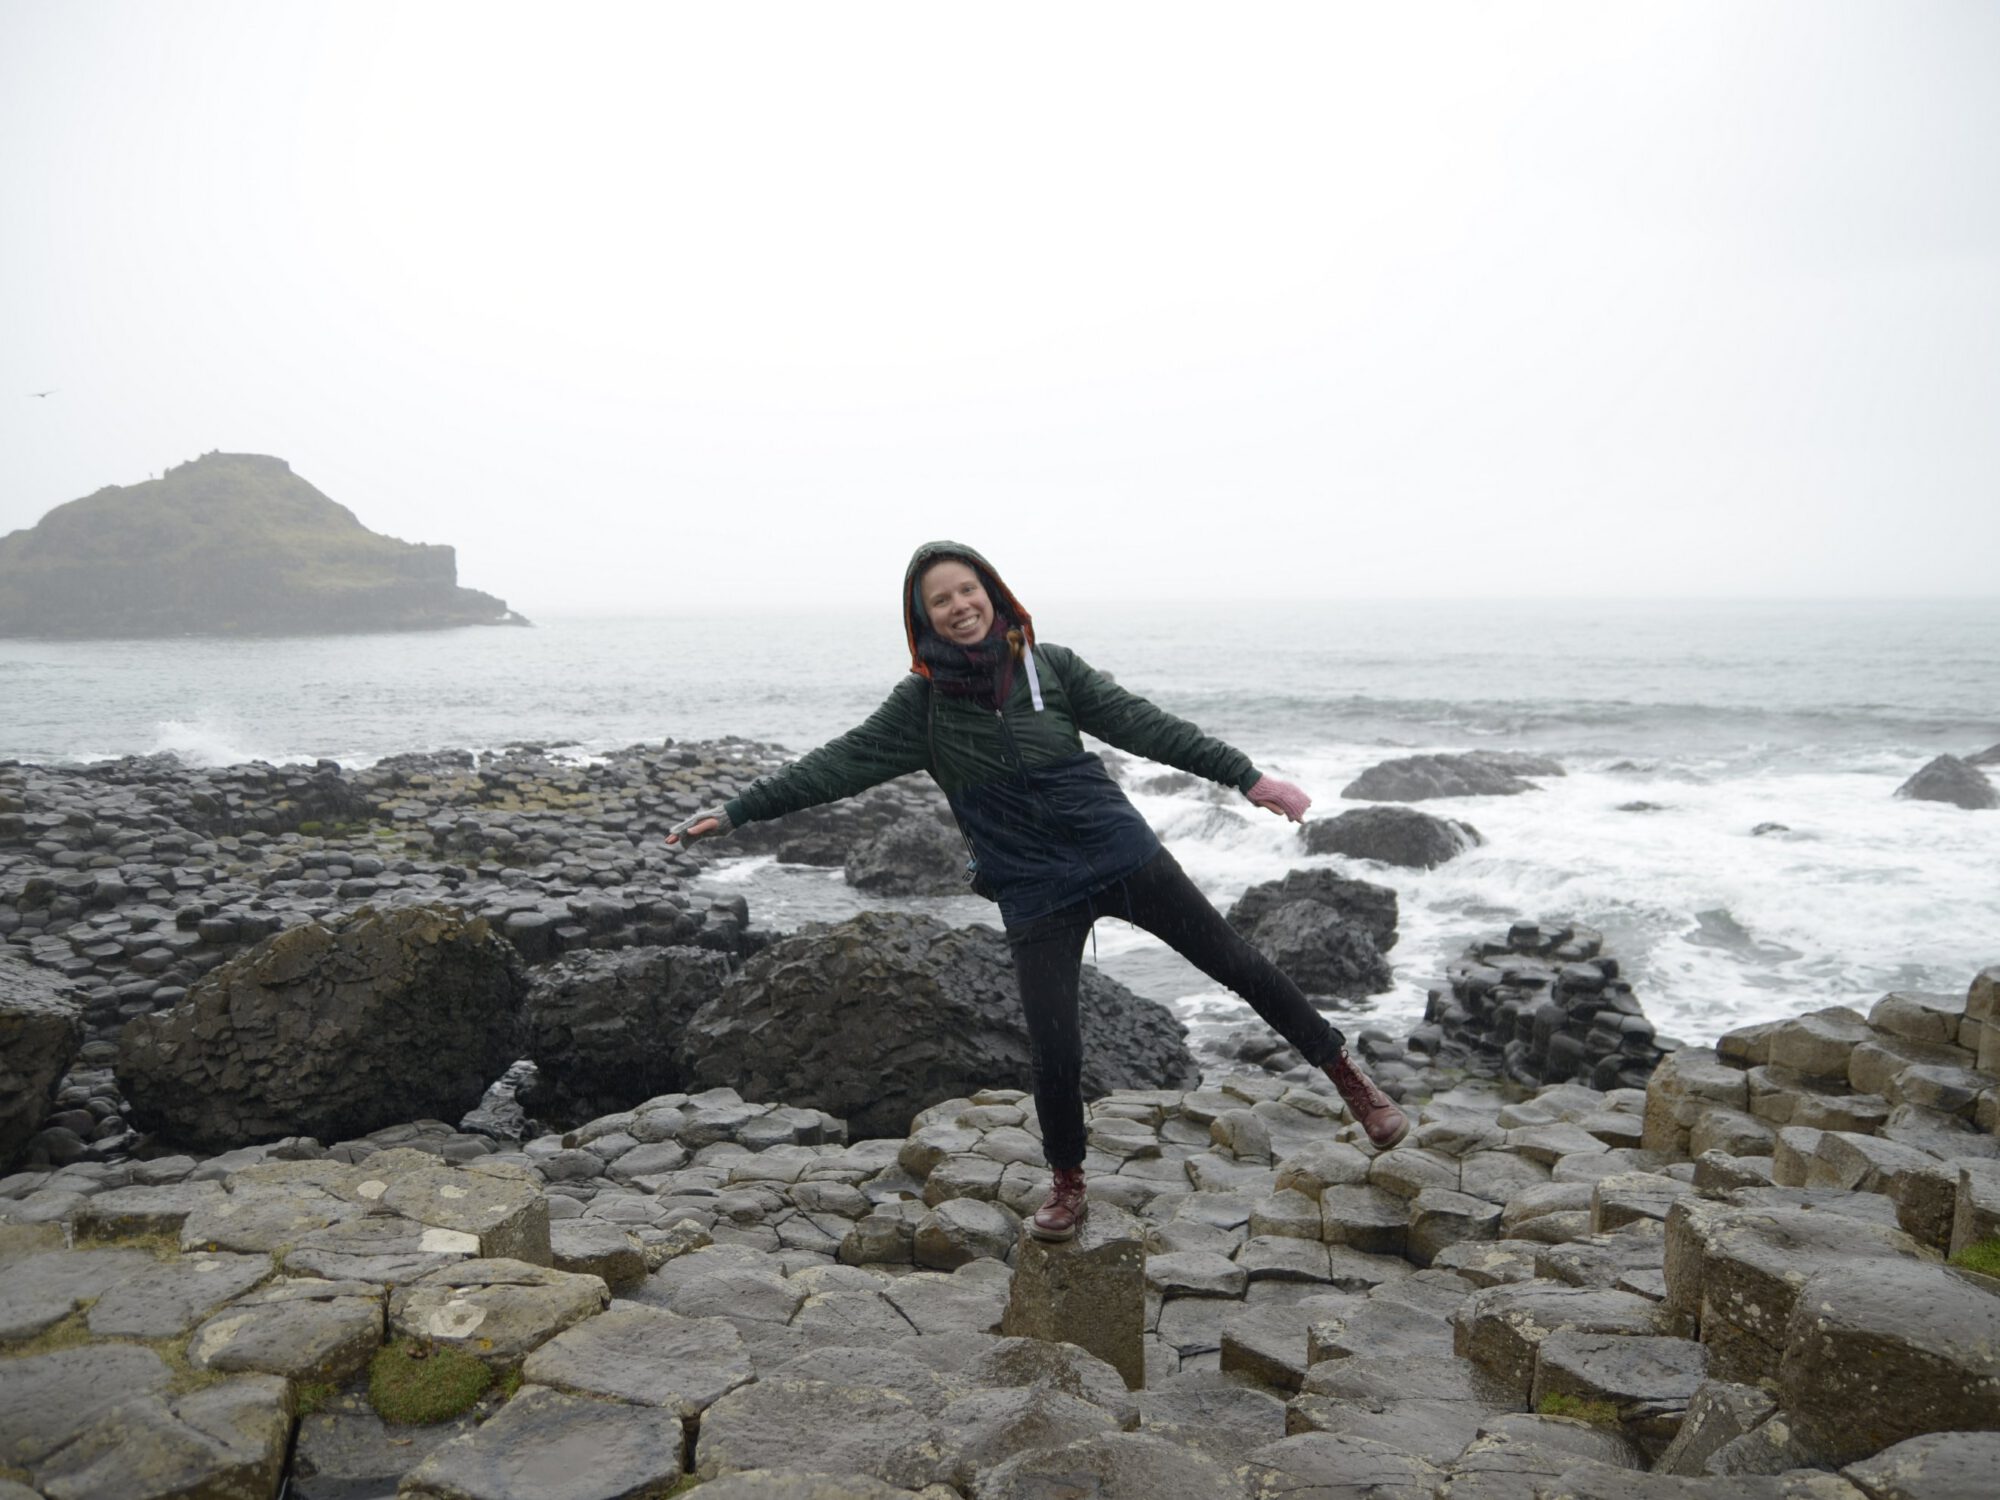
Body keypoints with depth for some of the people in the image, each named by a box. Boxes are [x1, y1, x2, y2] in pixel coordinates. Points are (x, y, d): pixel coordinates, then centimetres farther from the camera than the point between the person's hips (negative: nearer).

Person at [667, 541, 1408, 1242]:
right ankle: (1068, 1186, 25)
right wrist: (733, 811, -5)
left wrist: (1246, 775, -6)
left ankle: (1343, 1071, 27)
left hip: (1122, 855, 0)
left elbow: (1145, 725, -2)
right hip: (1035, 896, 0)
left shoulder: (1050, 666, -1)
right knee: (1053, 1052, -2)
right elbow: (838, 764, -1)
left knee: (1235, 960, 5)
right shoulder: (922, 703, 0)